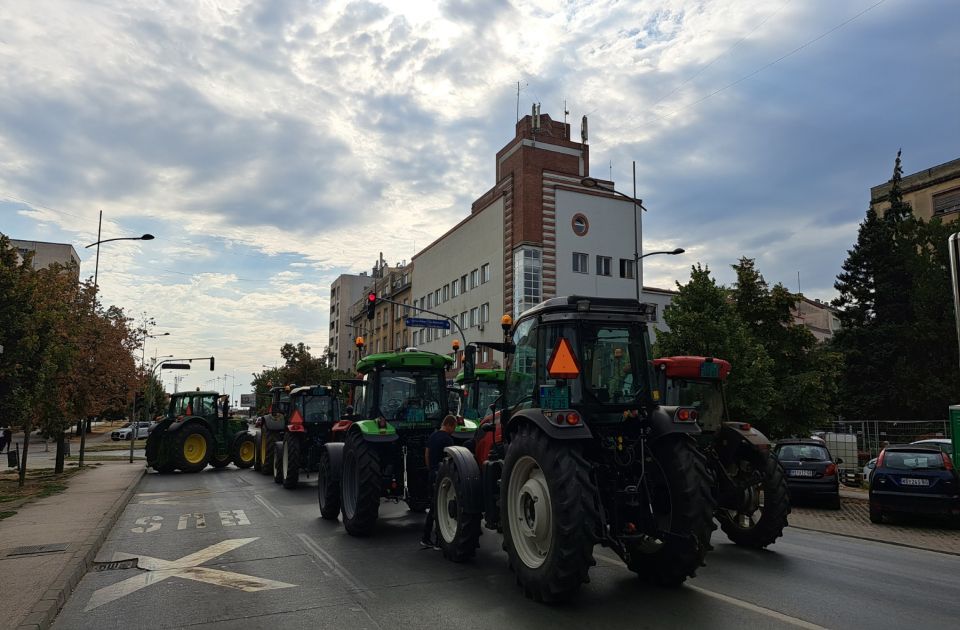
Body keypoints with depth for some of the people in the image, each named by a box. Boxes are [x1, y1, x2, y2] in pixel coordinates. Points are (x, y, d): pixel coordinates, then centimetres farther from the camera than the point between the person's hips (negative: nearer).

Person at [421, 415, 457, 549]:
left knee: (433, 507, 15)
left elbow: (426, 455, 18)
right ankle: (439, 541, 3)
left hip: (432, 474, 9)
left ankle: (426, 539, 19)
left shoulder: (432, 436, 13)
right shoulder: (447, 438, -13)